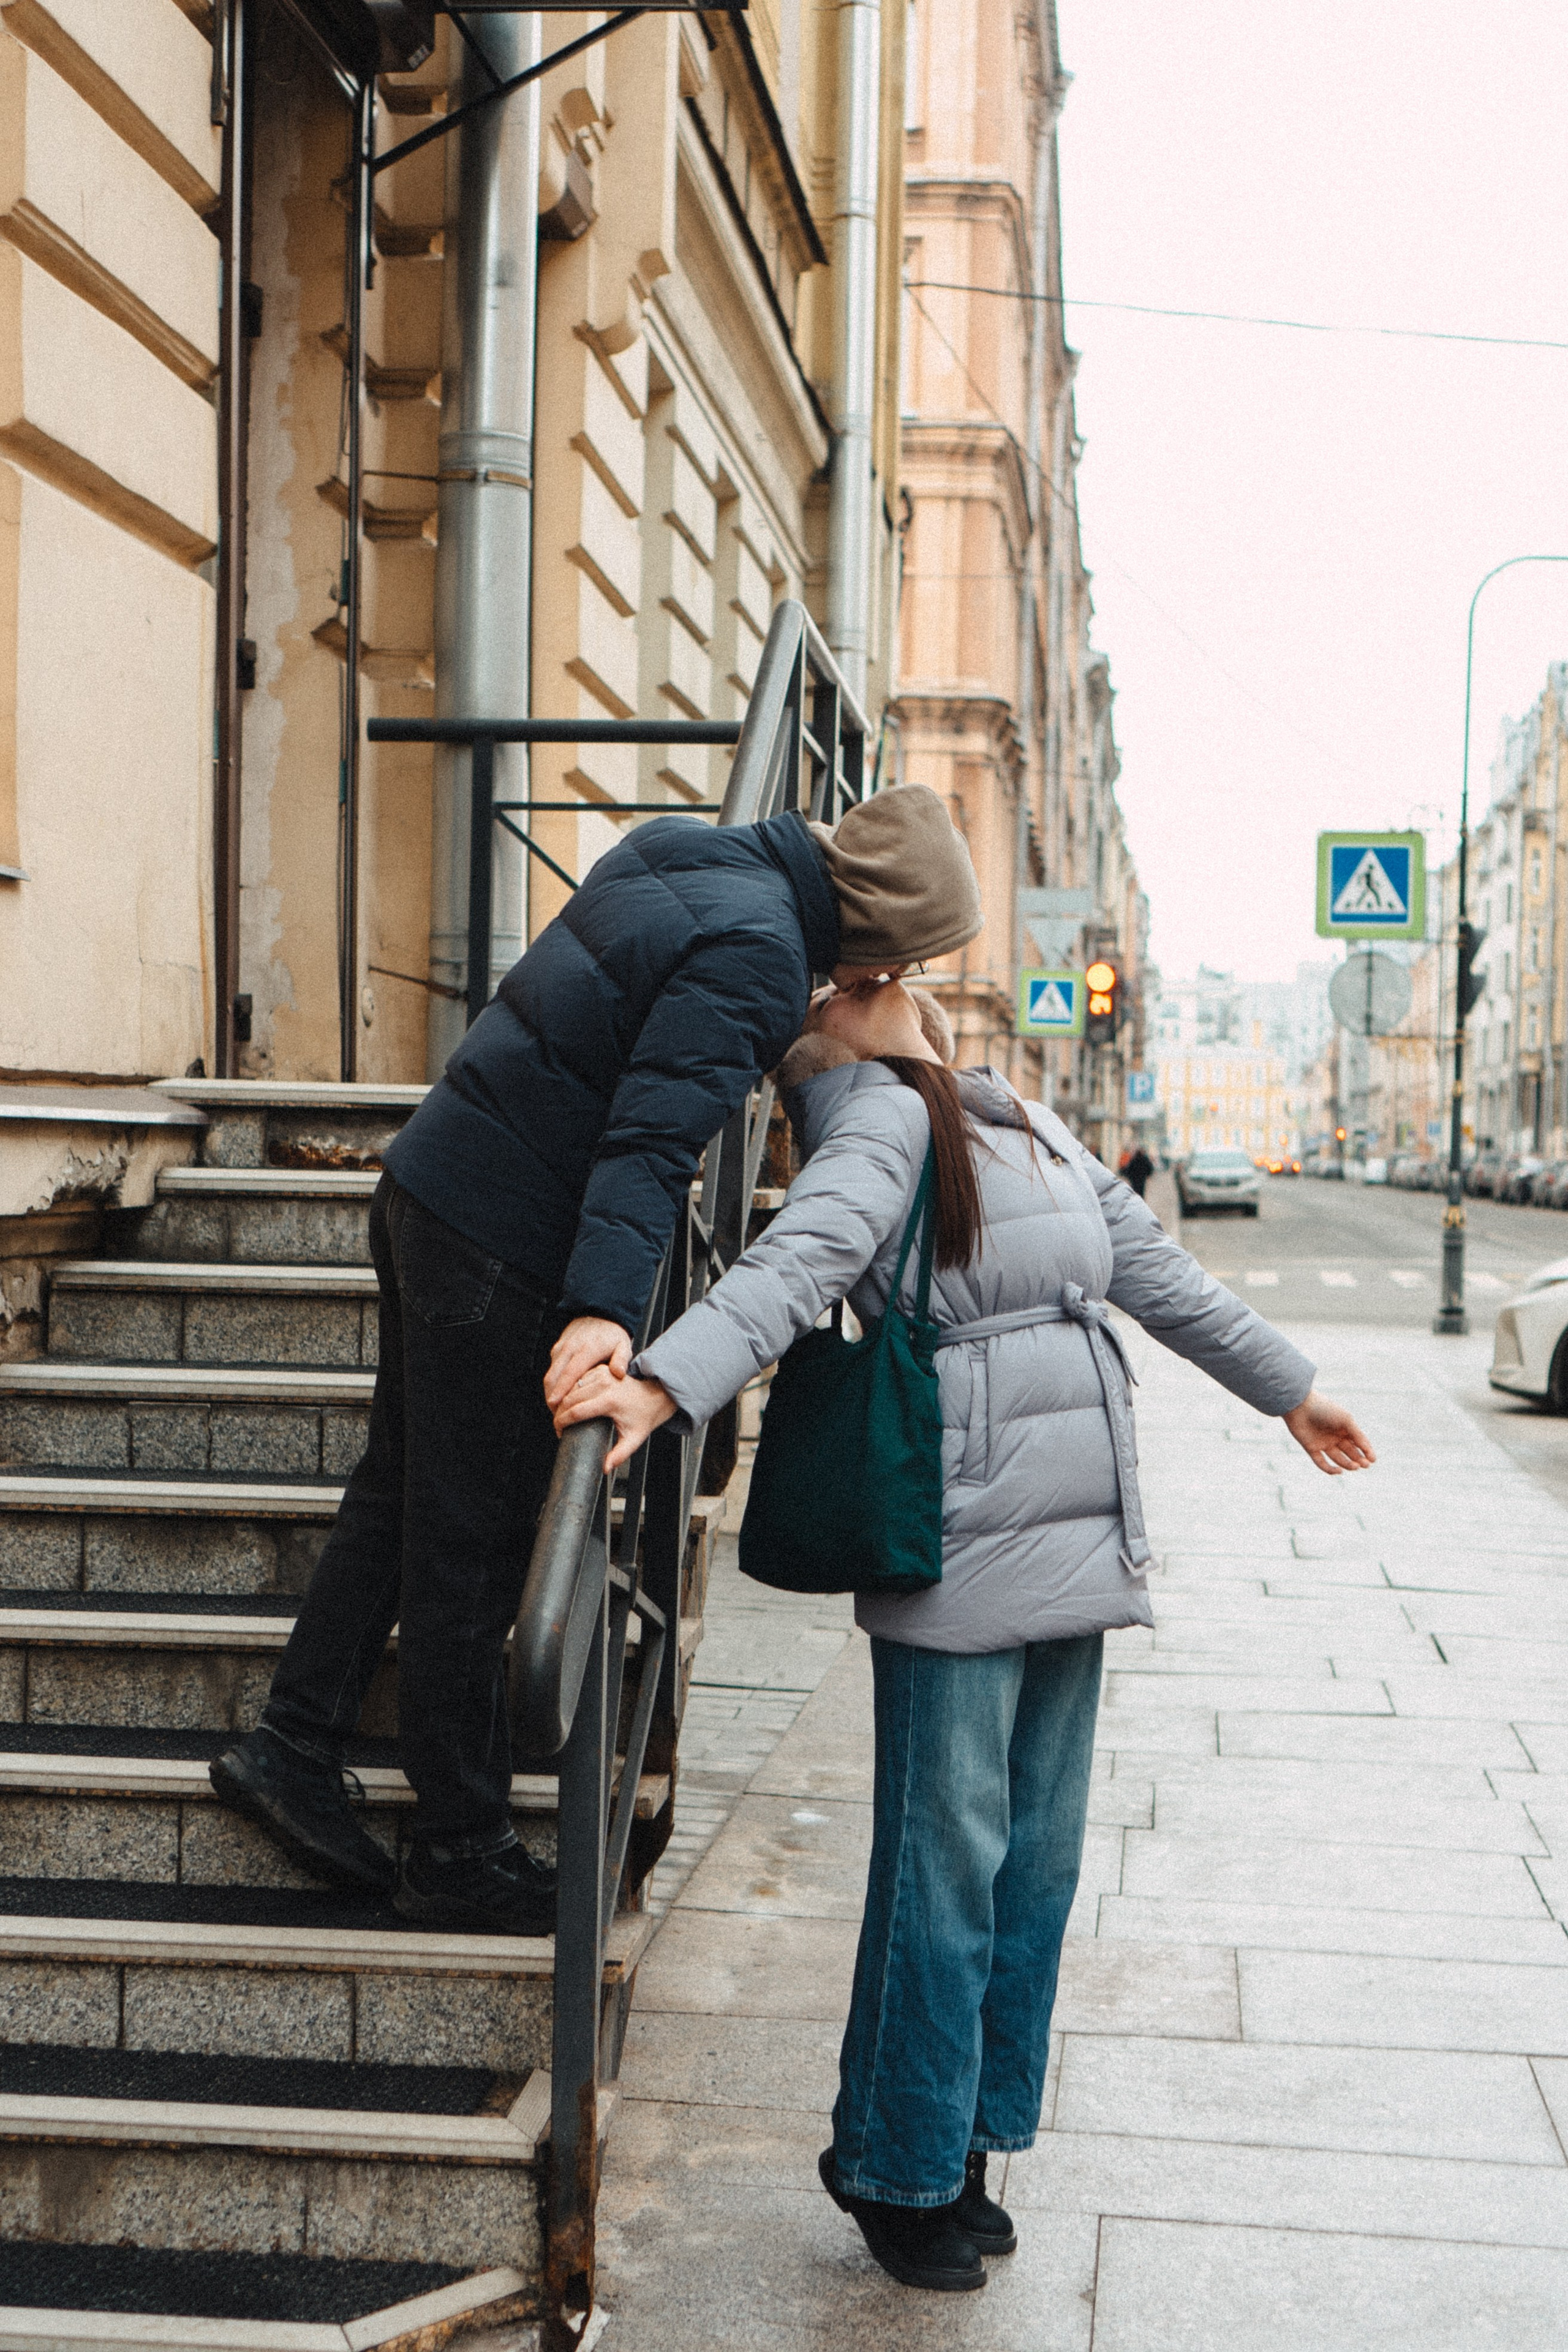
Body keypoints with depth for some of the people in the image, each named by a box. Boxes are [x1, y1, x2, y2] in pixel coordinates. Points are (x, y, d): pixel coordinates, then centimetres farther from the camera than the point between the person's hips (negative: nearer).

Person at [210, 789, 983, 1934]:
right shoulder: (755, 960, -20)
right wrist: (606, 1305, -39)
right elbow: (653, 1140, -31)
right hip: (501, 1248, -9)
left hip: (426, 1190, 10)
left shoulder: (685, 849, 7)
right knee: (472, 1544, 1)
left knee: (404, 1490, 19)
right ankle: (460, 1849, 13)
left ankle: (292, 1745, 27)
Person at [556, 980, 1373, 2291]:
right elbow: (792, 1269, -24)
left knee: (1036, 1861, 12)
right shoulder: (885, 1123, -7)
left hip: (1076, 1549, 8)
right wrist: (664, 1384, -42)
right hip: (955, 1557, -8)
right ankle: (898, 2168, 15)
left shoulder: (1025, 1126, 17)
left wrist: (1283, 1386, 32)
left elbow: (1152, 1270, 26)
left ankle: (963, 2146, 25)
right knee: (947, 1862, -2)